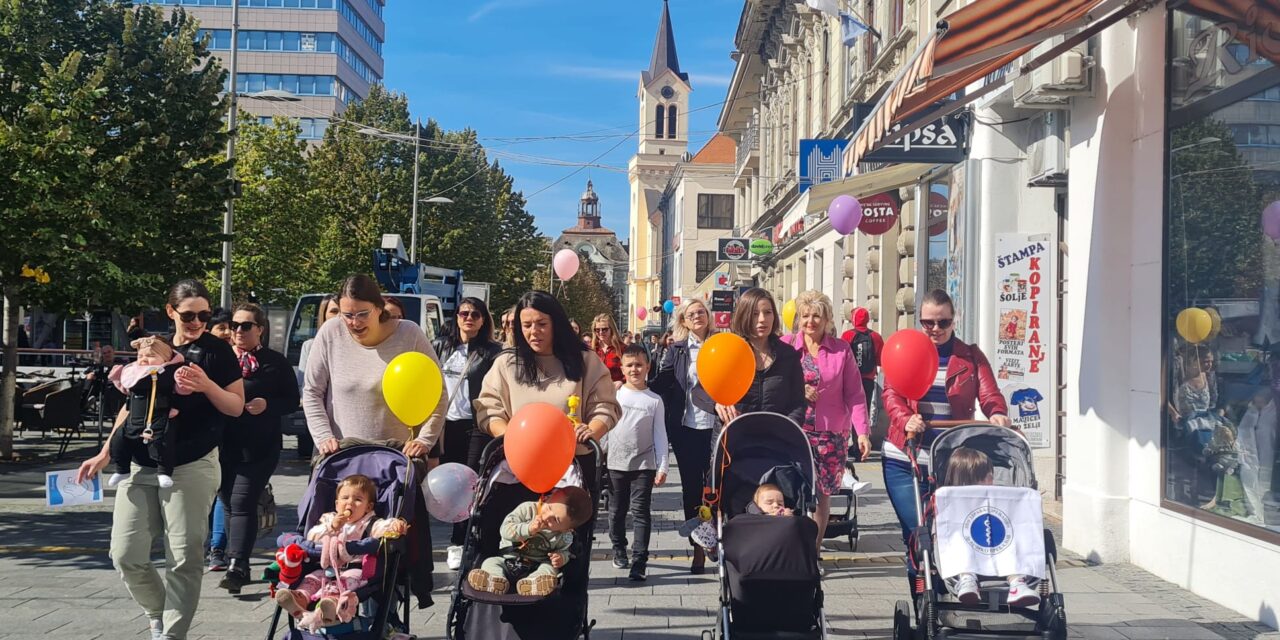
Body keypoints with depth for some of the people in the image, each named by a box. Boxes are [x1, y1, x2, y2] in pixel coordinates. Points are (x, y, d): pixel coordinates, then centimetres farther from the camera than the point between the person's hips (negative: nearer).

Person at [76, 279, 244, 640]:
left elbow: (236, 407, -1)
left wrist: (206, 385, -19)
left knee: (183, 559, -3)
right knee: (126, 555, 1)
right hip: (141, 466, 4)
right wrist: (105, 454, 15)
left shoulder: (217, 351, -1)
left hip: (191, 467, -4)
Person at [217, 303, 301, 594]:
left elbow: (292, 401, 4)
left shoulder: (275, 362, 3)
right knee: (229, 504, 10)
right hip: (223, 445, 4)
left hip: (259, 448, -4)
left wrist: (267, 405, -13)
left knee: (242, 504, -12)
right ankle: (235, 558, 21)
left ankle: (237, 566, -15)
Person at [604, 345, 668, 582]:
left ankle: (639, 561, -4)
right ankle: (619, 549, 32)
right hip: (616, 463, 2)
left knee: (641, 513, -4)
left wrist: (662, 467, -4)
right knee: (617, 511, 12)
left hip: (644, 464, -1)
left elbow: (660, 435, 2)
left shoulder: (654, 400, 1)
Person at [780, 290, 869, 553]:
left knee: (822, 494, 6)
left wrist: (862, 432, -3)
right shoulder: (786, 345, 4)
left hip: (831, 433, 1)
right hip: (793, 431, -1)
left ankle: (813, 553, 19)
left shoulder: (841, 349, 5)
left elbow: (854, 394, 4)